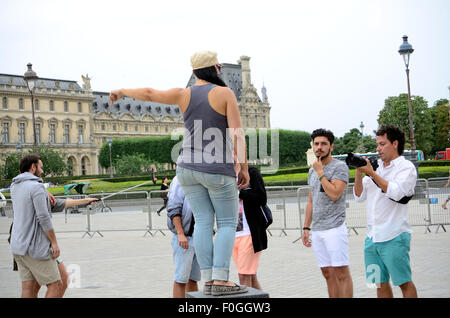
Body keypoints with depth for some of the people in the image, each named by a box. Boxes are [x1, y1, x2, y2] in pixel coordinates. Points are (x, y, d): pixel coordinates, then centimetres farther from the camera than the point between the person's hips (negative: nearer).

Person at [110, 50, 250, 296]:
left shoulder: (185, 94, 2)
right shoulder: (225, 93, -10)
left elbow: (149, 94, 5)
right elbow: (237, 133, -16)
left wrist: (123, 91, 23)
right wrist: (244, 168, -11)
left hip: (189, 168, 5)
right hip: (217, 170, -5)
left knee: (203, 222, 7)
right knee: (227, 223, 1)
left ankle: (208, 280, 3)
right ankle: (220, 280, -9)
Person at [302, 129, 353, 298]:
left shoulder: (339, 167, -5)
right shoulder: (312, 170, 18)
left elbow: (334, 194, -19)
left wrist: (320, 173, -11)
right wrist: (306, 228, 18)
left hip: (334, 228, -7)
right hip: (317, 230, 7)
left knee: (341, 273, -6)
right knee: (327, 274, 9)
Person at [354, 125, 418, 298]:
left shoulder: (406, 167, -2)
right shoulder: (375, 167, 15)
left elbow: (395, 192, -19)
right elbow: (359, 196, 13)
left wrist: (371, 173, -16)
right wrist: (359, 172, 0)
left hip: (394, 238, -6)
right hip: (372, 238, 6)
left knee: (404, 283, 0)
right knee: (380, 283, 9)